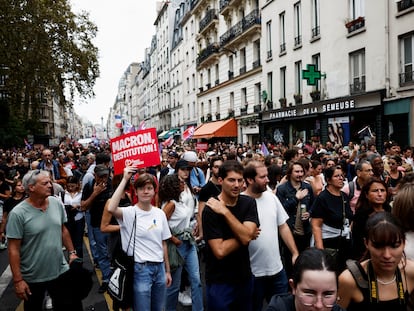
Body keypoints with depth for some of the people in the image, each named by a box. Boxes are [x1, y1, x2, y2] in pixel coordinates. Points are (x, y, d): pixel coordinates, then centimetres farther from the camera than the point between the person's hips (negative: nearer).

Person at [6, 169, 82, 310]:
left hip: (61, 271, 4)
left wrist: (72, 252, 8)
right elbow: (13, 249, -16)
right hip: (32, 278, -4)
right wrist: (18, 280, -15)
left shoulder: (57, 203, -3)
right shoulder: (18, 213, -18)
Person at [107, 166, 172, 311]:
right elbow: (111, 208, -34)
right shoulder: (130, 213, -12)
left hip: (159, 268, 5)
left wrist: (167, 270, 12)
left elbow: (163, 244, 9)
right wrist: (125, 180, -29)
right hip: (140, 269, -5)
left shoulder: (160, 213, 3)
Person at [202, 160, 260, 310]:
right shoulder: (211, 209, -18)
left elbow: (246, 236, -19)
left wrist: (225, 212, -23)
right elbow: (220, 251, -24)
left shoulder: (249, 203, -4)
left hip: (245, 277, 5)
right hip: (220, 282, -5)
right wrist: (247, 236, -15)